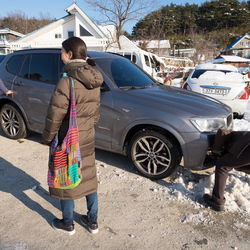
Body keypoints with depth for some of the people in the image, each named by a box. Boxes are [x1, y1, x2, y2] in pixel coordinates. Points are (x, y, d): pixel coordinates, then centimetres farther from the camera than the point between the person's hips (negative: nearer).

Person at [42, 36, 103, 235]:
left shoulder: (68, 80, -22)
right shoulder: (94, 80, 1)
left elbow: (55, 115, -18)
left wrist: (48, 137, -4)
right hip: (88, 138, 7)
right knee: (88, 178, 18)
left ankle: (67, 224, 31)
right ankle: (92, 221, 33)